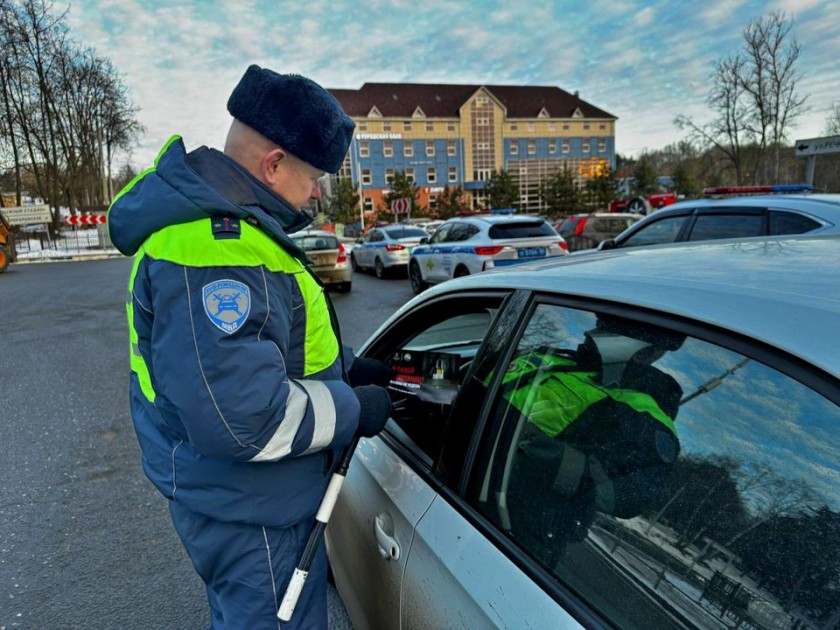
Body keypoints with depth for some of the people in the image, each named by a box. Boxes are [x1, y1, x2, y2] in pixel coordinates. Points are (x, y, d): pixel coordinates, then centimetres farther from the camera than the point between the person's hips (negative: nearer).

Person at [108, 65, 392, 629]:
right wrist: (353, 409, -20)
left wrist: (343, 371, 7)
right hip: (251, 511, -10)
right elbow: (244, 419, -36)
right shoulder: (215, 250, -30)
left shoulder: (209, 219, 7)